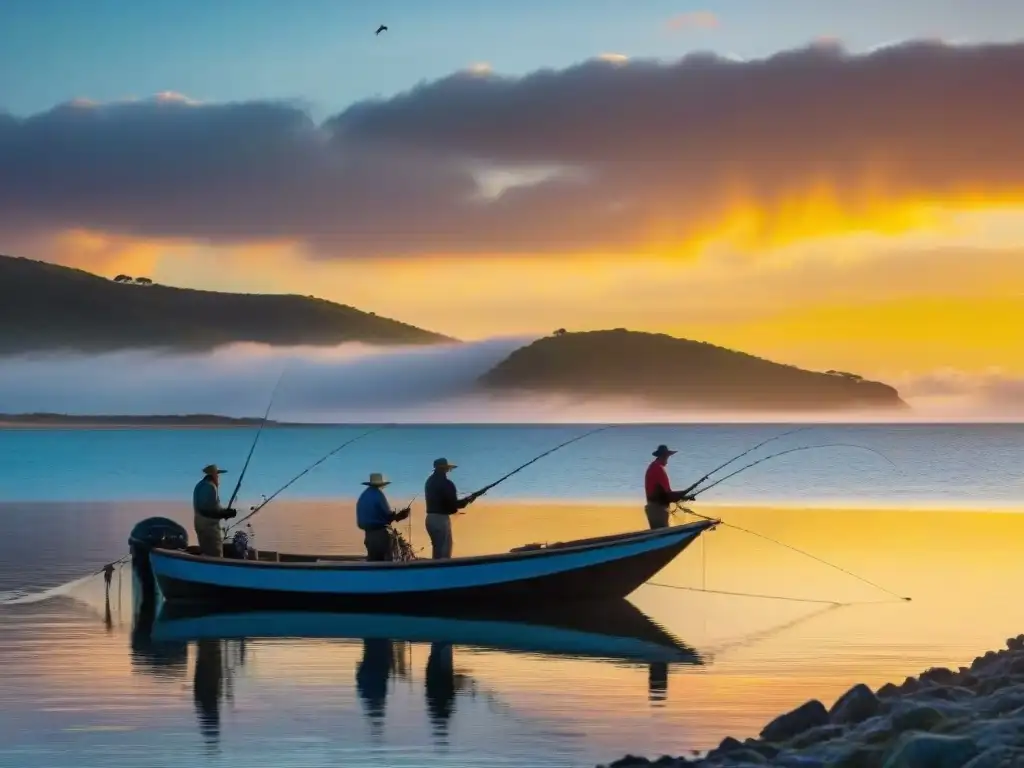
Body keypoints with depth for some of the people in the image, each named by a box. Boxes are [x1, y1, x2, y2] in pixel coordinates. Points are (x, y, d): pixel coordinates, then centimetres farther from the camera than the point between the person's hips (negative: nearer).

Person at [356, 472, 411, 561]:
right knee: (385, 561, -5)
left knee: (372, 561, 9)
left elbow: (360, 518, 15)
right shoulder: (378, 495, -9)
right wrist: (398, 516, 8)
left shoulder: (362, 496, 12)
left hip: (368, 533, 7)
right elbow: (388, 515, -11)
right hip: (380, 533, -7)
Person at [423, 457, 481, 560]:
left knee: (437, 551, 16)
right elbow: (453, 503, -16)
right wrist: (468, 499, 0)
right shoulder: (445, 483, -15)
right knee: (444, 553, -8)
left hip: (430, 518, 9)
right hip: (441, 519, -9)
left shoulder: (430, 481, 11)